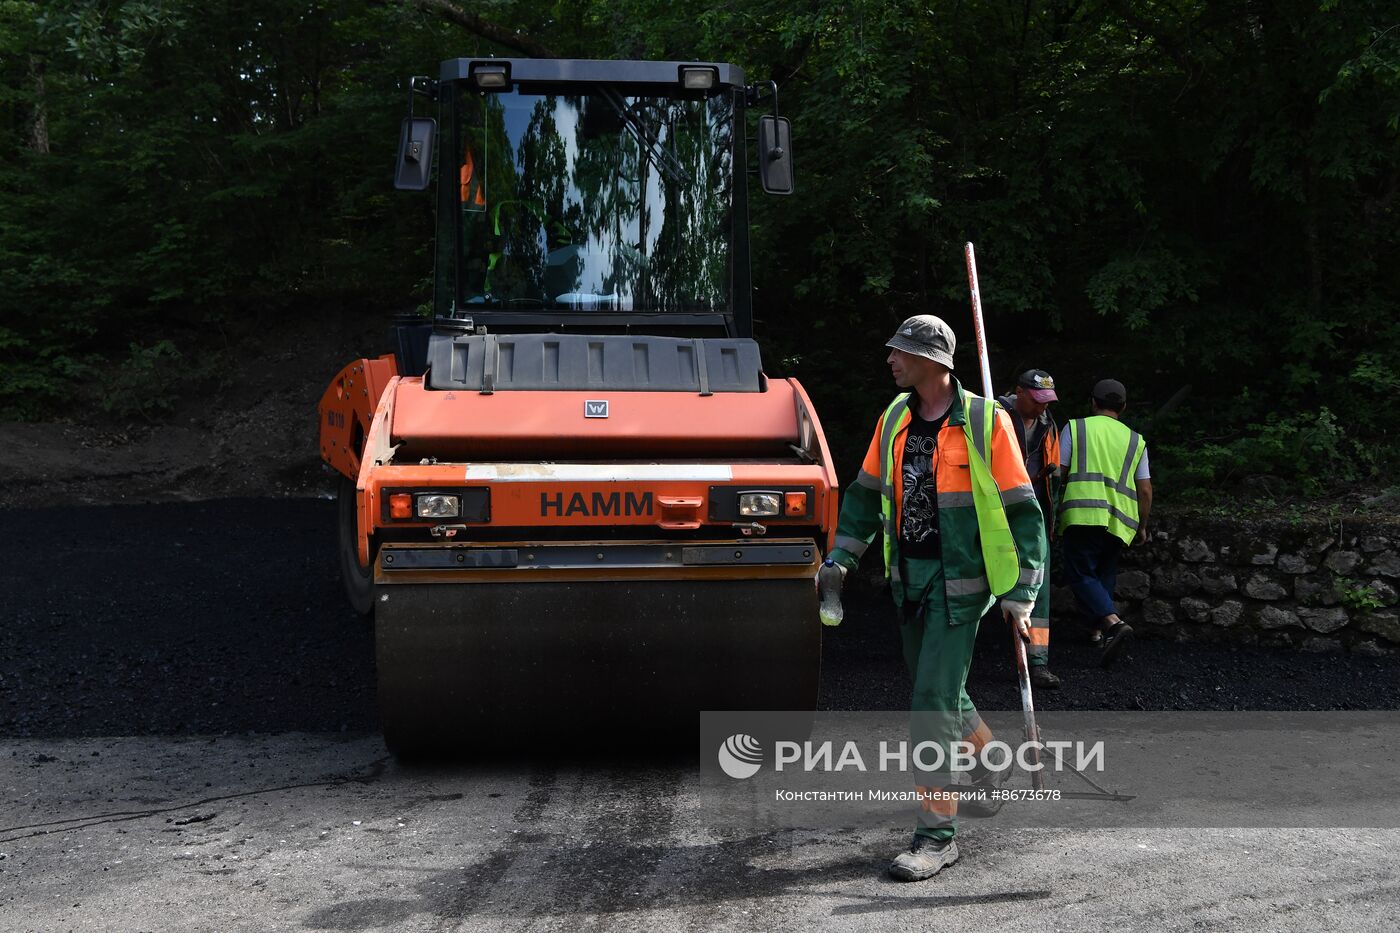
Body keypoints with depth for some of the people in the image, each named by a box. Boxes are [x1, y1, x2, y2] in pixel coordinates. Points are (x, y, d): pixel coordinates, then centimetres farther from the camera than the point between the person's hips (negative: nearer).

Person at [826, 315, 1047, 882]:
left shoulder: (985, 422, -13)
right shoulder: (895, 418, 5)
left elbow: (1022, 512, -10)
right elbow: (866, 493, 17)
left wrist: (1020, 597, -13)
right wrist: (840, 561, 10)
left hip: (961, 580, -7)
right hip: (909, 577, 7)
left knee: (933, 701, -11)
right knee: (939, 690, 18)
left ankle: (937, 834, -2)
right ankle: (989, 762, 47)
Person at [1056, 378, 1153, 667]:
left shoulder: (1075, 428, 9)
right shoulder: (1135, 440, 17)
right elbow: (1145, 490, 14)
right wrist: (1142, 526, 24)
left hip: (1081, 513, -4)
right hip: (1119, 520, 4)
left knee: (1082, 575, -4)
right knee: (1105, 574, 20)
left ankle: (1113, 622, -25)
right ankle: (1099, 629, 17)